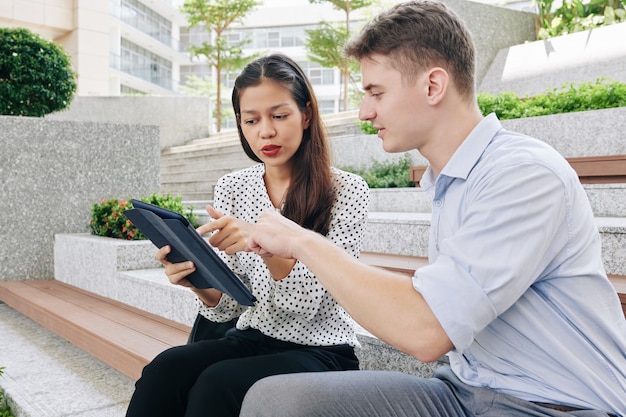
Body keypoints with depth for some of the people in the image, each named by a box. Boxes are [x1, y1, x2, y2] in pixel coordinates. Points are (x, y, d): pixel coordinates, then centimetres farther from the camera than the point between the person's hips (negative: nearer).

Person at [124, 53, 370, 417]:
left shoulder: (348, 190, -9)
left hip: (322, 351, -3)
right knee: (164, 370, -26)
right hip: (251, 341, 3)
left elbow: (308, 303, -15)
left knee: (217, 384, -30)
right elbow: (227, 308, 1)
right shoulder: (231, 189, 2)